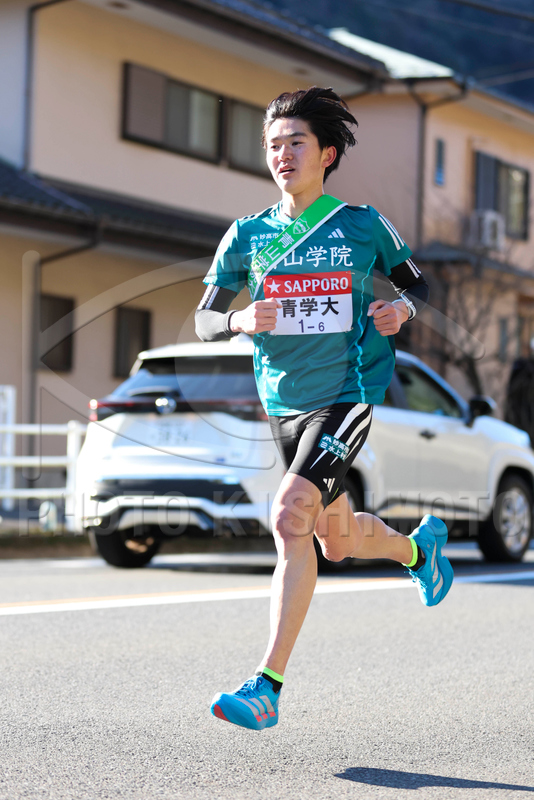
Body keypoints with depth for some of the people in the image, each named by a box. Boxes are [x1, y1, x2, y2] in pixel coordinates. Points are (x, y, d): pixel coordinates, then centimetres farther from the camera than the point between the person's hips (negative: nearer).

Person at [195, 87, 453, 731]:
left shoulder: (363, 225, -2)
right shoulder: (246, 235, 4)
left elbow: (416, 284, 12)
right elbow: (204, 322, 5)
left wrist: (401, 308, -11)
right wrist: (240, 321, -17)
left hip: (347, 397, -5)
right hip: (283, 404, 5)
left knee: (291, 516, -24)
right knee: (337, 541, 16)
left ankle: (267, 687, -21)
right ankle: (418, 545, 52)